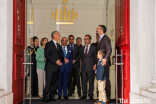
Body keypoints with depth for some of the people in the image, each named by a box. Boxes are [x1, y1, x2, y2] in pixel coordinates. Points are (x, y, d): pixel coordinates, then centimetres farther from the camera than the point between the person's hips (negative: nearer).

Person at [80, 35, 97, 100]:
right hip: (84, 67, 4)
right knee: (84, 81, 5)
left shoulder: (93, 48, 1)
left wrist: (95, 65, -1)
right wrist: (83, 63, 10)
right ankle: (84, 94, 13)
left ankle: (91, 95, 10)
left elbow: (96, 57, 3)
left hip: (90, 67, -4)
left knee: (91, 81, 2)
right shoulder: (82, 48, 15)